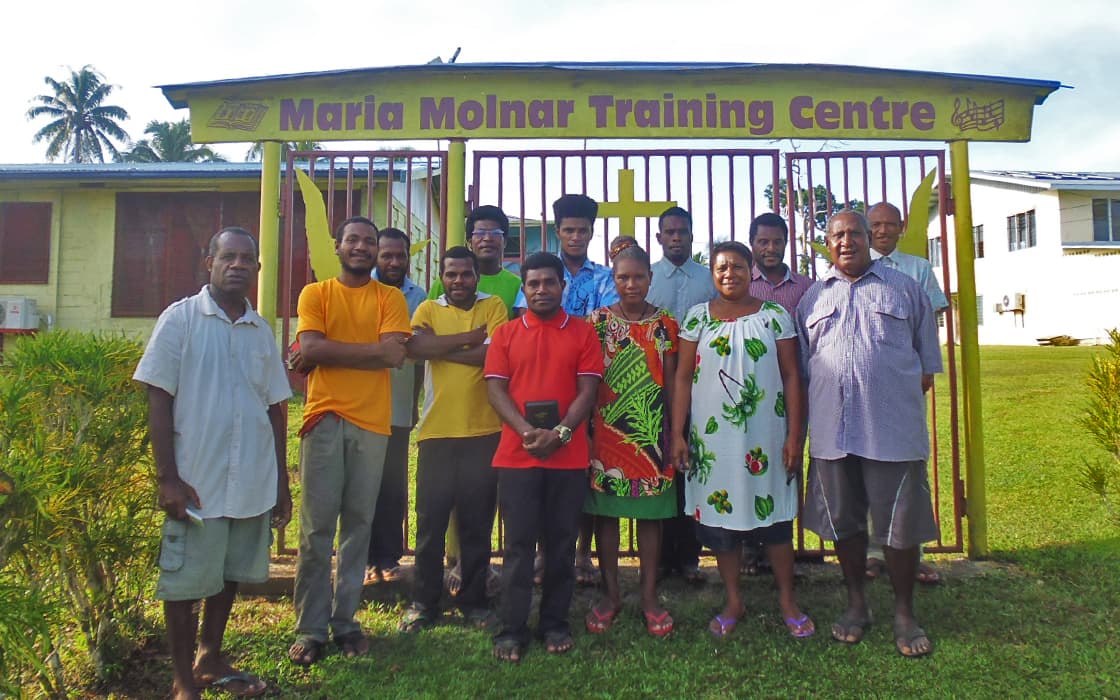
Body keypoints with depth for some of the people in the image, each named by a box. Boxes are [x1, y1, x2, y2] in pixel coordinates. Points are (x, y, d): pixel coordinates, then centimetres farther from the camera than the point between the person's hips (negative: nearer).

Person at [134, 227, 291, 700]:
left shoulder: (261, 330, 9)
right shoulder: (181, 319, -3)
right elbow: (158, 398, -7)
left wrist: (282, 482, 11)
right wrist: (167, 477, -13)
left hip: (253, 481, 4)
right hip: (196, 480, -4)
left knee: (230, 573, 16)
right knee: (186, 581, 5)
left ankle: (211, 660, 34)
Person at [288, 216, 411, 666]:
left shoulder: (391, 298, 11)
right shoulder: (315, 294, 11)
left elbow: (396, 355, -4)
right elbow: (310, 348, -5)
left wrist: (332, 352, -5)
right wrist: (373, 348, -4)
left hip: (371, 422, 1)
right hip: (324, 417, 0)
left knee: (358, 524, 4)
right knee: (317, 525, -1)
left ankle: (345, 622, 15)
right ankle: (310, 629, 8)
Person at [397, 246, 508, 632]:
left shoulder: (494, 306, 6)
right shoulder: (428, 309, 9)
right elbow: (415, 346, -12)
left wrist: (440, 348, -8)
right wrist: (470, 337, -12)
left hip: (484, 431, 0)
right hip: (436, 431, 1)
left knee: (477, 521, 10)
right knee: (430, 520, 6)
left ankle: (473, 599, 24)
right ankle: (423, 602, 20)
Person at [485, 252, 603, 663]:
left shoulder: (583, 332, 6)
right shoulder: (505, 334, 8)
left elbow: (587, 391, -1)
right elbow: (495, 389, 0)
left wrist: (560, 434, -15)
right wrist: (527, 432, -15)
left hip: (569, 456, 0)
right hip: (516, 455, 0)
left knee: (561, 543, 9)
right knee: (518, 543, 4)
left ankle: (555, 624, 22)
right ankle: (512, 629, 13)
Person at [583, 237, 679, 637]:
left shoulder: (665, 324, 5)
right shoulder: (598, 321, 2)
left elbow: (671, 382, 6)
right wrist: (586, 431, -5)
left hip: (651, 429, 1)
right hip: (606, 428, 0)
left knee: (650, 513, 7)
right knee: (606, 510, 6)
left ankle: (649, 597, 19)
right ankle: (611, 594, 20)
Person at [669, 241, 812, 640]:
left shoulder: (774, 316, 2)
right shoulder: (697, 317, 4)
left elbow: (791, 376, 1)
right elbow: (683, 378, 3)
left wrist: (794, 435, -5)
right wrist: (678, 434, -3)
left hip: (766, 435, -1)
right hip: (713, 437, 1)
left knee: (774, 514, 7)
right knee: (719, 514, 7)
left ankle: (787, 600, 23)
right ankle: (733, 601, 22)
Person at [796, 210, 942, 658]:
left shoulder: (904, 289, 8)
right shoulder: (813, 297, 12)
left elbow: (927, 364, 10)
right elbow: (800, 367, 14)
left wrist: (902, 397, 0)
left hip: (893, 428, -2)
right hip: (832, 431, 2)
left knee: (899, 524, 4)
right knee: (844, 521, 12)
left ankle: (904, 613, 22)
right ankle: (857, 603, 29)